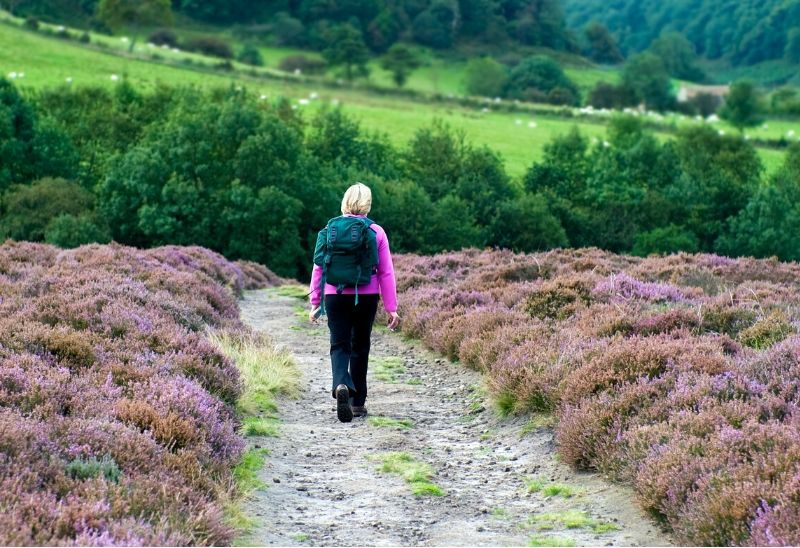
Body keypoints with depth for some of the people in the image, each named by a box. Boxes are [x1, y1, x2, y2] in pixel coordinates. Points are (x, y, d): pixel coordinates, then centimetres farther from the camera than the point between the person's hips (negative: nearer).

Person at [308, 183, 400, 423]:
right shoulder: (376, 232, -2)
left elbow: (318, 267, 1)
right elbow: (386, 273, -2)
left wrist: (315, 303, 7)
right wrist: (391, 308, 3)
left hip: (336, 296, 0)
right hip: (367, 297, 0)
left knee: (340, 346, 3)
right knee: (360, 347, 13)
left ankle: (341, 384, -27)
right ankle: (358, 402, 18)